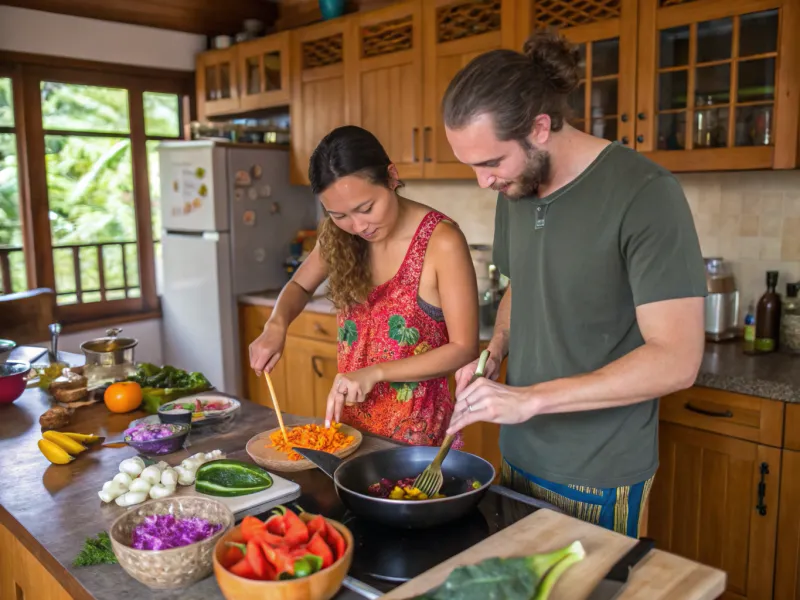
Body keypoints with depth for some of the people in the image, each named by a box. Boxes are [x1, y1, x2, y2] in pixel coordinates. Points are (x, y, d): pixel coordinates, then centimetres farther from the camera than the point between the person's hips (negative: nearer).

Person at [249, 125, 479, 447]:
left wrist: (375, 372, -24)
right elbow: (299, 285, 13)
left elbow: (464, 349, -17)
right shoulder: (339, 236, -4)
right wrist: (276, 325, -8)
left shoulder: (441, 240, -20)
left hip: (417, 432, -5)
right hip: (351, 422, 5)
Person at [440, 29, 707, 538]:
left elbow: (676, 360, -23)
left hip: (600, 478, -6)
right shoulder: (515, 189, 2)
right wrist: (495, 352, -2)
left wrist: (529, 398, -25)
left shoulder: (645, 193, -20)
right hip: (519, 457, 6)